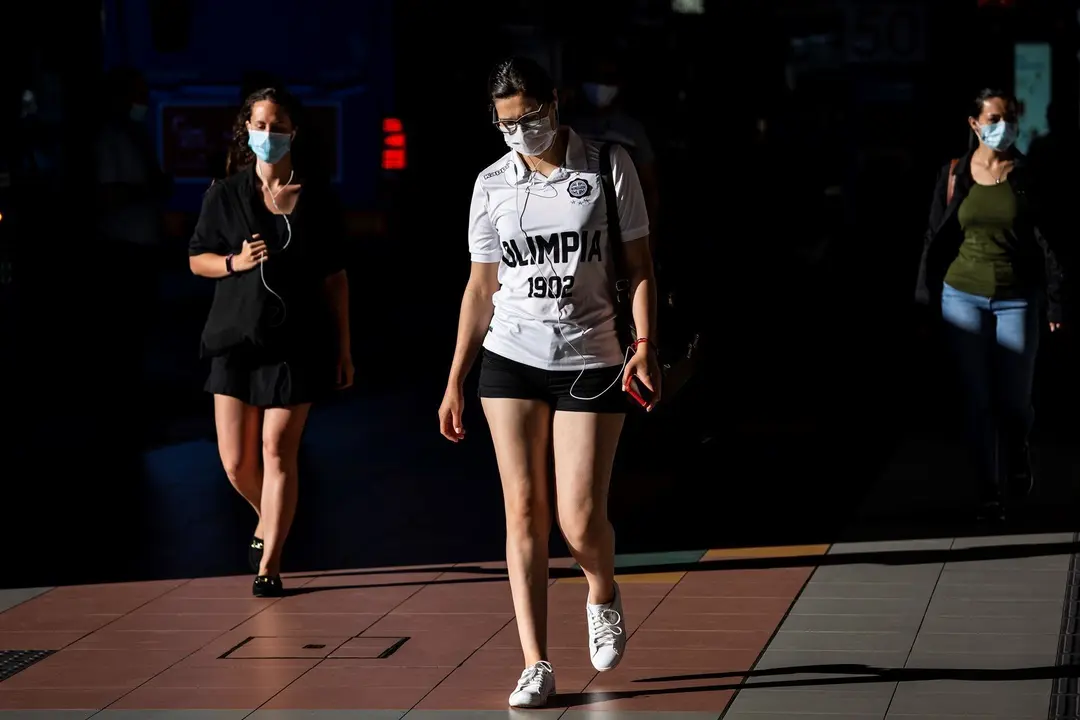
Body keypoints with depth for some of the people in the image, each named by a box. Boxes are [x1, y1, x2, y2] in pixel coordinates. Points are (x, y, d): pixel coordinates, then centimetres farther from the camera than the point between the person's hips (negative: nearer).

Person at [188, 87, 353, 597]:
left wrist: (343, 347, 3)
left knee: (278, 452, -5)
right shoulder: (225, 195, 4)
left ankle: (270, 562, 6)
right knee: (235, 463, 2)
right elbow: (197, 259, 11)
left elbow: (334, 277, 5)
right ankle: (267, 519, 35)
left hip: (297, 342, -2)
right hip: (237, 339, 2)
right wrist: (235, 262, -10)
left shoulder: (316, 197, 2)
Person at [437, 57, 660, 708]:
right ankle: (537, 664, 2)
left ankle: (604, 595, 28)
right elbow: (481, 288, 10)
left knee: (580, 520, -6)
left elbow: (639, 266, 2)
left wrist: (646, 345, -11)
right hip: (511, 359, 2)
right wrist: (455, 382, 7)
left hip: (591, 361, -2)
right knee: (524, 511, -2)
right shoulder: (493, 185, 5)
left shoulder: (608, 166, -1)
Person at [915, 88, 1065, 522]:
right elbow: (936, 240, 4)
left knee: (1014, 397, 3)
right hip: (963, 297, 1)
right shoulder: (954, 175, 1)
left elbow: (1048, 240, -2)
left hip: (1017, 299, -1)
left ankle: (1017, 456, 36)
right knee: (978, 400, 1)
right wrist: (925, 303, 2)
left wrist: (1056, 302, -8)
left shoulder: (1028, 175, -1)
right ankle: (989, 492, 11)